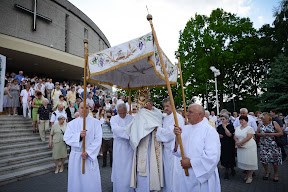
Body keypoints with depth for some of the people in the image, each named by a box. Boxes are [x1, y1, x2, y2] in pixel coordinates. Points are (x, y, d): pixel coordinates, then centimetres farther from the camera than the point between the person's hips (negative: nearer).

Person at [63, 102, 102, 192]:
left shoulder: (96, 122, 0)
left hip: (91, 156, -2)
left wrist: (88, 152, -14)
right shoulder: (72, 123, 7)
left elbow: (98, 140, -7)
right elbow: (66, 138, -5)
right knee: (76, 181, 10)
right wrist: (79, 135, -22)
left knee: (91, 182, 1)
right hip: (75, 156, 2)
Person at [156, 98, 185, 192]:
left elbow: (171, 133, -20)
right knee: (167, 171, 17)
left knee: (174, 173, 2)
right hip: (166, 148, 8)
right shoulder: (165, 118, 12)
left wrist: (158, 128, -15)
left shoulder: (178, 117, -13)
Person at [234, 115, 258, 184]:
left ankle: (250, 177, 12)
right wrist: (237, 142, -12)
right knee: (243, 162, 8)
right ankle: (247, 174, 25)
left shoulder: (250, 128, -9)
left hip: (249, 147, -5)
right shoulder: (237, 128, 10)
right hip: (240, 148, 5)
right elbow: (235, 136, 7)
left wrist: (240, 143, -17)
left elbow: (248, 138, -18)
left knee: (250, 162, 0)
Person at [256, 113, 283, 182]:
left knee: (275, 160, 2)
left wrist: (271, 134, -20)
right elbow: (257, 133, 9)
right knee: (263, 159, 3)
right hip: (263, 145, 3)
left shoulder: (274, 123, -6)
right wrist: (261, 134, -13)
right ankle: (267, 172, 27)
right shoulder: (260, 124, 5)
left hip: (273, 145, -3)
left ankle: (276, 174, 25)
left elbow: (281, 133, -10)